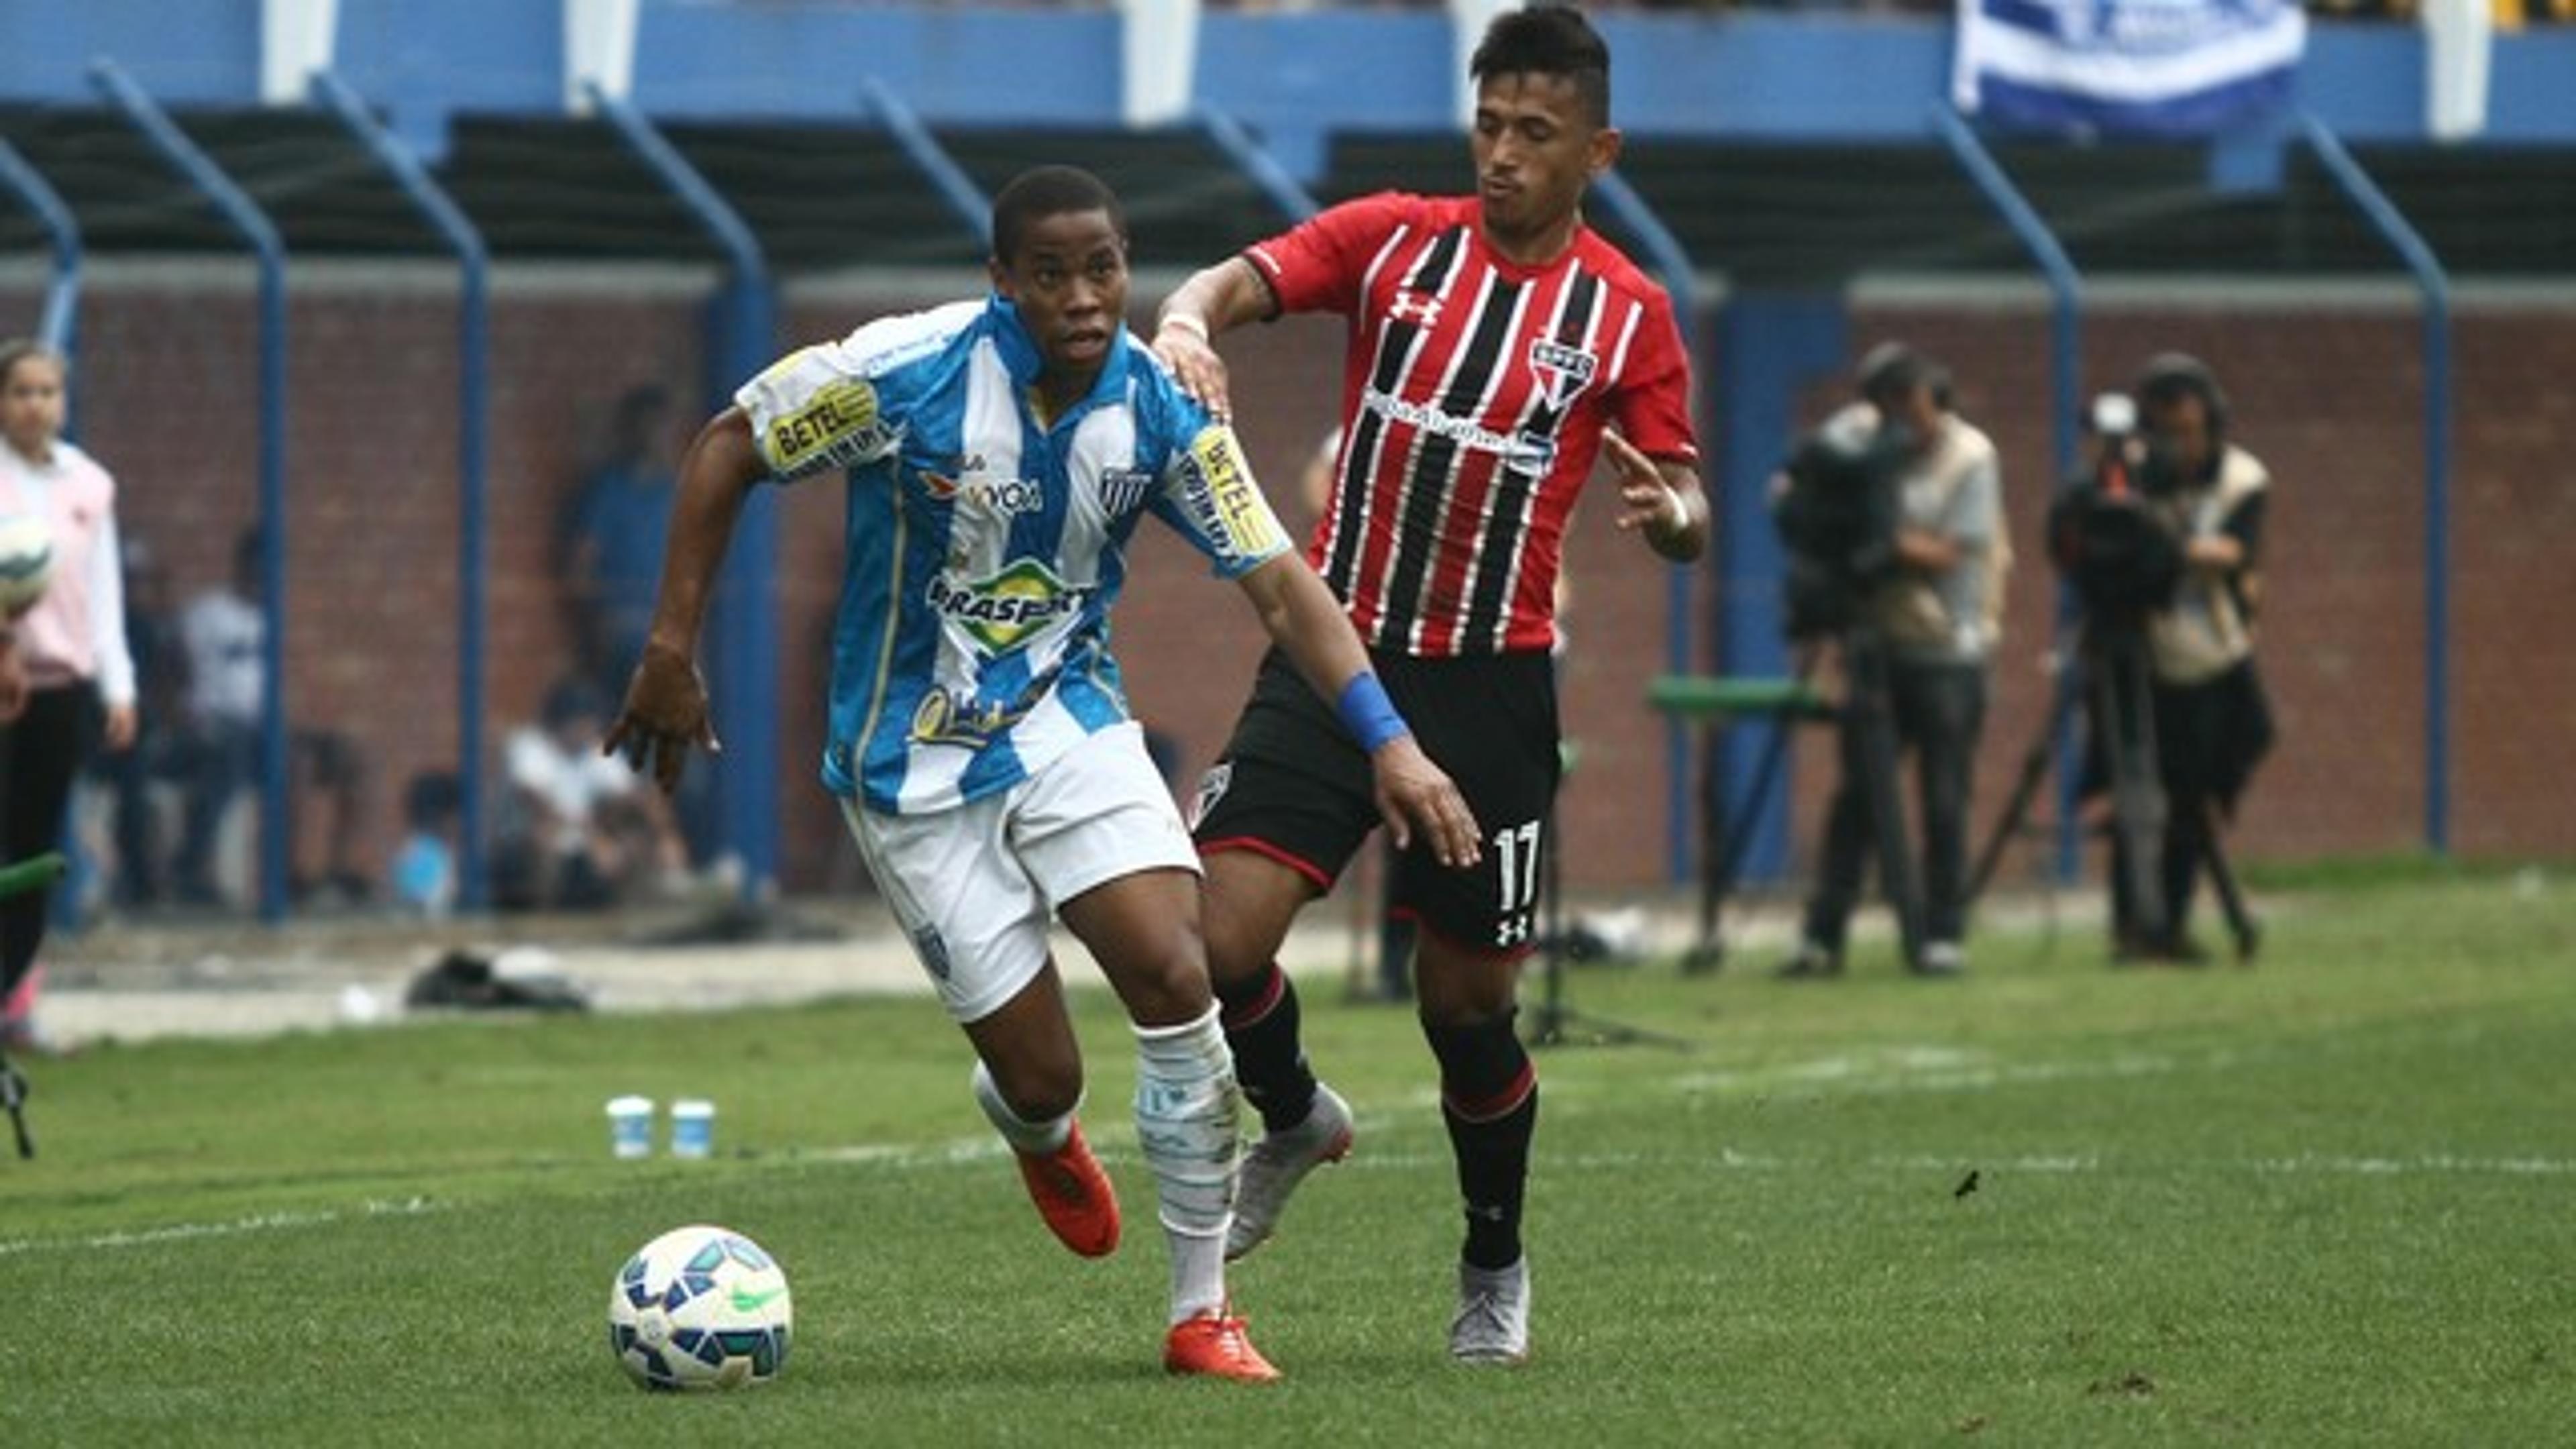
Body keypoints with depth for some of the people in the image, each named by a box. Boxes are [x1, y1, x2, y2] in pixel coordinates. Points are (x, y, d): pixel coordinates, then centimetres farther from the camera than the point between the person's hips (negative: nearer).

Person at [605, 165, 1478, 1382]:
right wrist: (672, 653, -10)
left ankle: (1201, 1313, -6)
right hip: (915, 765, -3)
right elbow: (728, 447, -8)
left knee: (1176, 977, -20)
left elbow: (1279, 583, -7)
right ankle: (1037, 1132, 37)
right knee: (1042, 1075, -6)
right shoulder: (909, 374, -20)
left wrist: (1390, 745, -17)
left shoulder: (1160, 411, -10)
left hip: (1069, 722, 3)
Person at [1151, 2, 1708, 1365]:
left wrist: (1669, 511, -21)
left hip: (1489, 690, -1)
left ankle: (1494, 1266, 30)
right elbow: (1238, 281, -12)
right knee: (1221, 936, -14)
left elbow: (1686, 512, 4)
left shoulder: (1628, 316, 1)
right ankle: (1295, 1119, 20)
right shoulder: (1395, 239, 2)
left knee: (1465, 1003, 5)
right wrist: (1183, 323, -36)